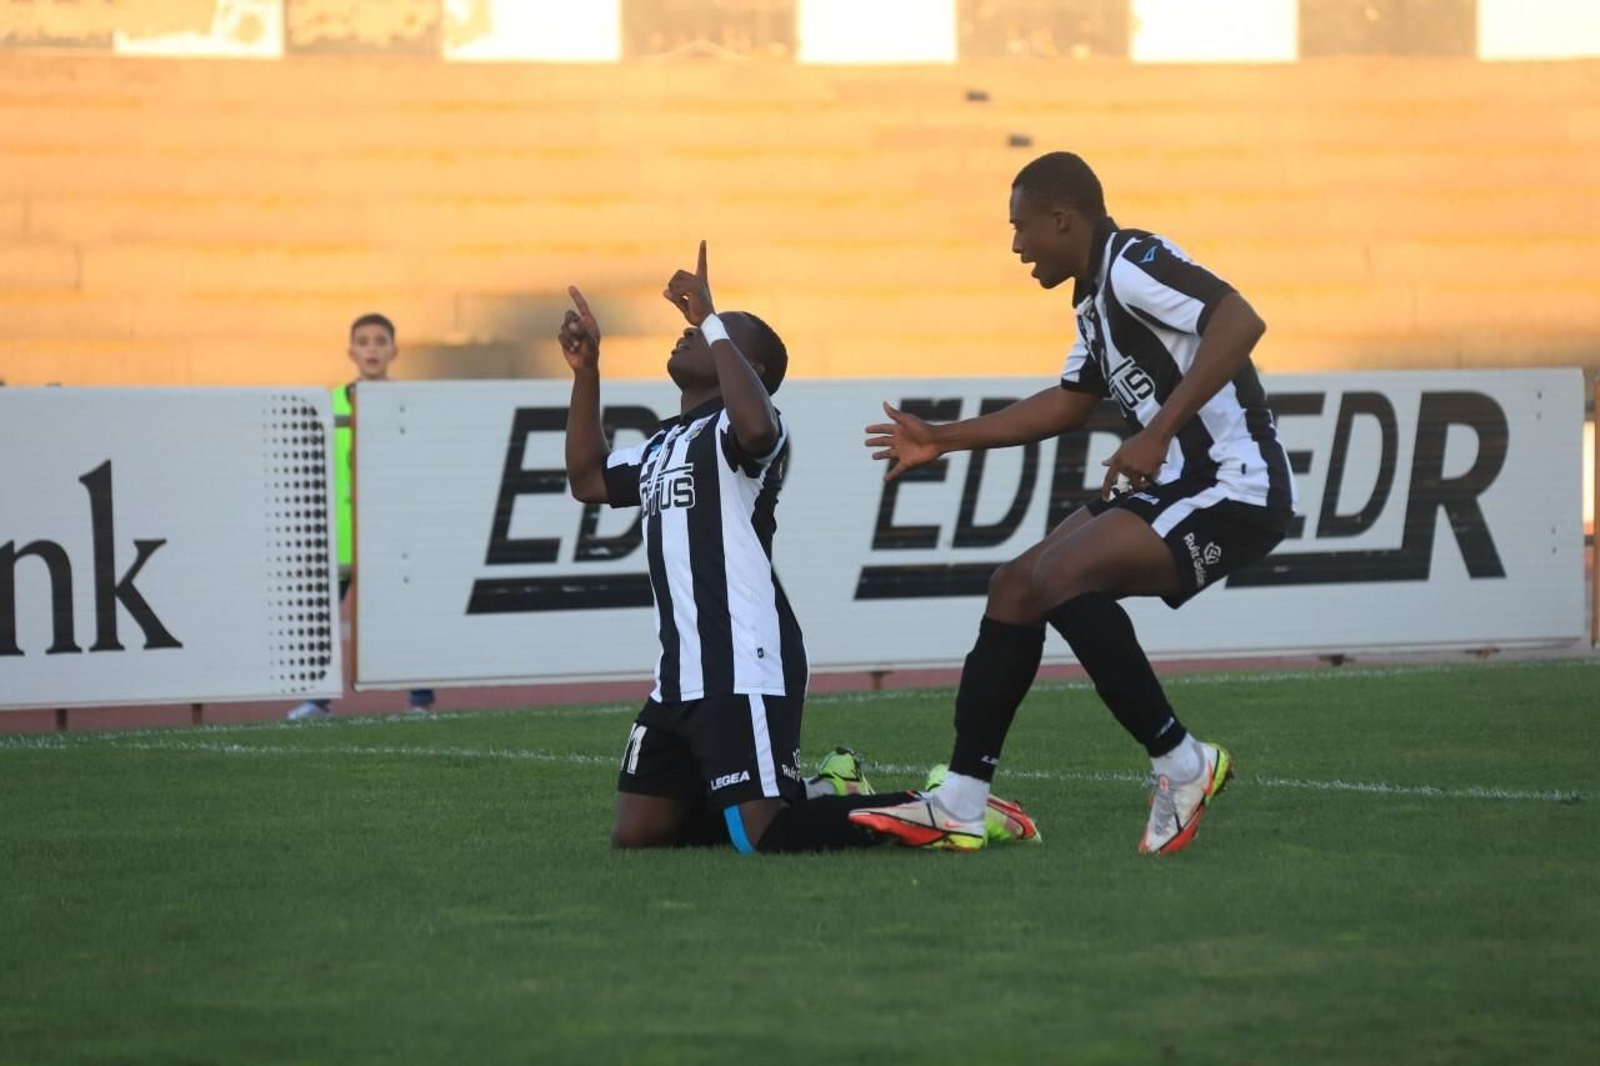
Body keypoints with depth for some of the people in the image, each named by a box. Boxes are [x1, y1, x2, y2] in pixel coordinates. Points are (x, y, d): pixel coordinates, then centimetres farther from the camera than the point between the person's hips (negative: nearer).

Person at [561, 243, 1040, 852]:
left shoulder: (731, 427, -7)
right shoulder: (663, 447, 23)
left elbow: (755, 426, -31)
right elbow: (588, 480, 33)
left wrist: (711, 323, -23)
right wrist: (586, 369, 26)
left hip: (743, 672, -10)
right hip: (680, 678, 10)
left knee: (768, 840, -18)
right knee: (635, 837, 9)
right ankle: (823, 794, 21)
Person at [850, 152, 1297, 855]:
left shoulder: (1133, 264, -15)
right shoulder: (1094, 295, 16)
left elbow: (1241, 322, -30)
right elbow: (1069, 403, 29)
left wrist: (1158, 433, -34)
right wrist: (944, 440, 33)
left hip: (1233, 488, -11)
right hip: (1177, 485, 11)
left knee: (1062, 575, -25)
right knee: (1015, 587, 7)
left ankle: (1181, 764, -12)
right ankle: (957, 808, 9)